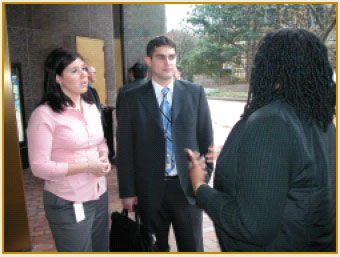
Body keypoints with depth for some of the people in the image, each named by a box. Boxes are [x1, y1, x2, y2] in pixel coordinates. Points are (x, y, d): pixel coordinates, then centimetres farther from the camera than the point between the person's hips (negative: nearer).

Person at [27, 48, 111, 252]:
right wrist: (87, 166, -19)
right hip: (69, 204, -6)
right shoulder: (45, 115, -15)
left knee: (102, 249, 19)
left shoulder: (91, 108, 6)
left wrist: (104, 157, -4)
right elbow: (39, 166, -16)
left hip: (99, 195, 7)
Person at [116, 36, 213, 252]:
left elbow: (206, 139, 3)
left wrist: (204, 179, 0)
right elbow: (125, 149, -1)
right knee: (158, 245, 18)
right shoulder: (133, 100, -3)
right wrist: (127, 192, -3)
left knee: (193, 247, 13)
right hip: (149, 188, 0)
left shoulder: (195, 93, 0)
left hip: (187, 186, 1)